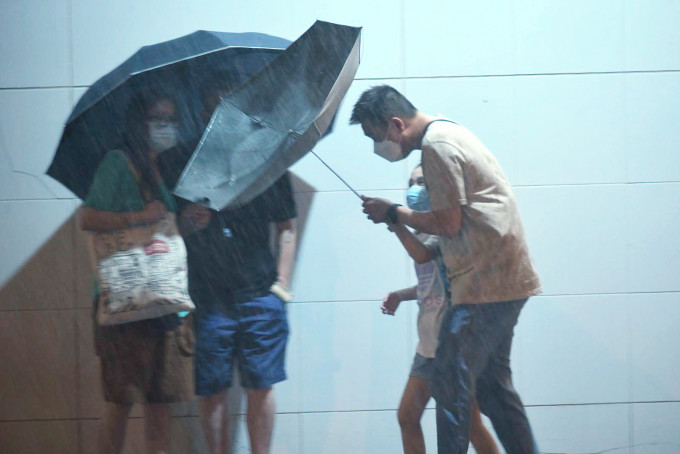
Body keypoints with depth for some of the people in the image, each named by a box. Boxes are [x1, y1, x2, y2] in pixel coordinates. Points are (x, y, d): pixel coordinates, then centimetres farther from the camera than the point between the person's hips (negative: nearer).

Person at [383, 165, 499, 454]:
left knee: (470, 424, -5)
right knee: (407, 416, 9)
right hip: (429, 342, 9)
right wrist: (400, 295, 9)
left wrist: (394, 219, -30)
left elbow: (423, 254, -31)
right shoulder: (423, 232, 13)